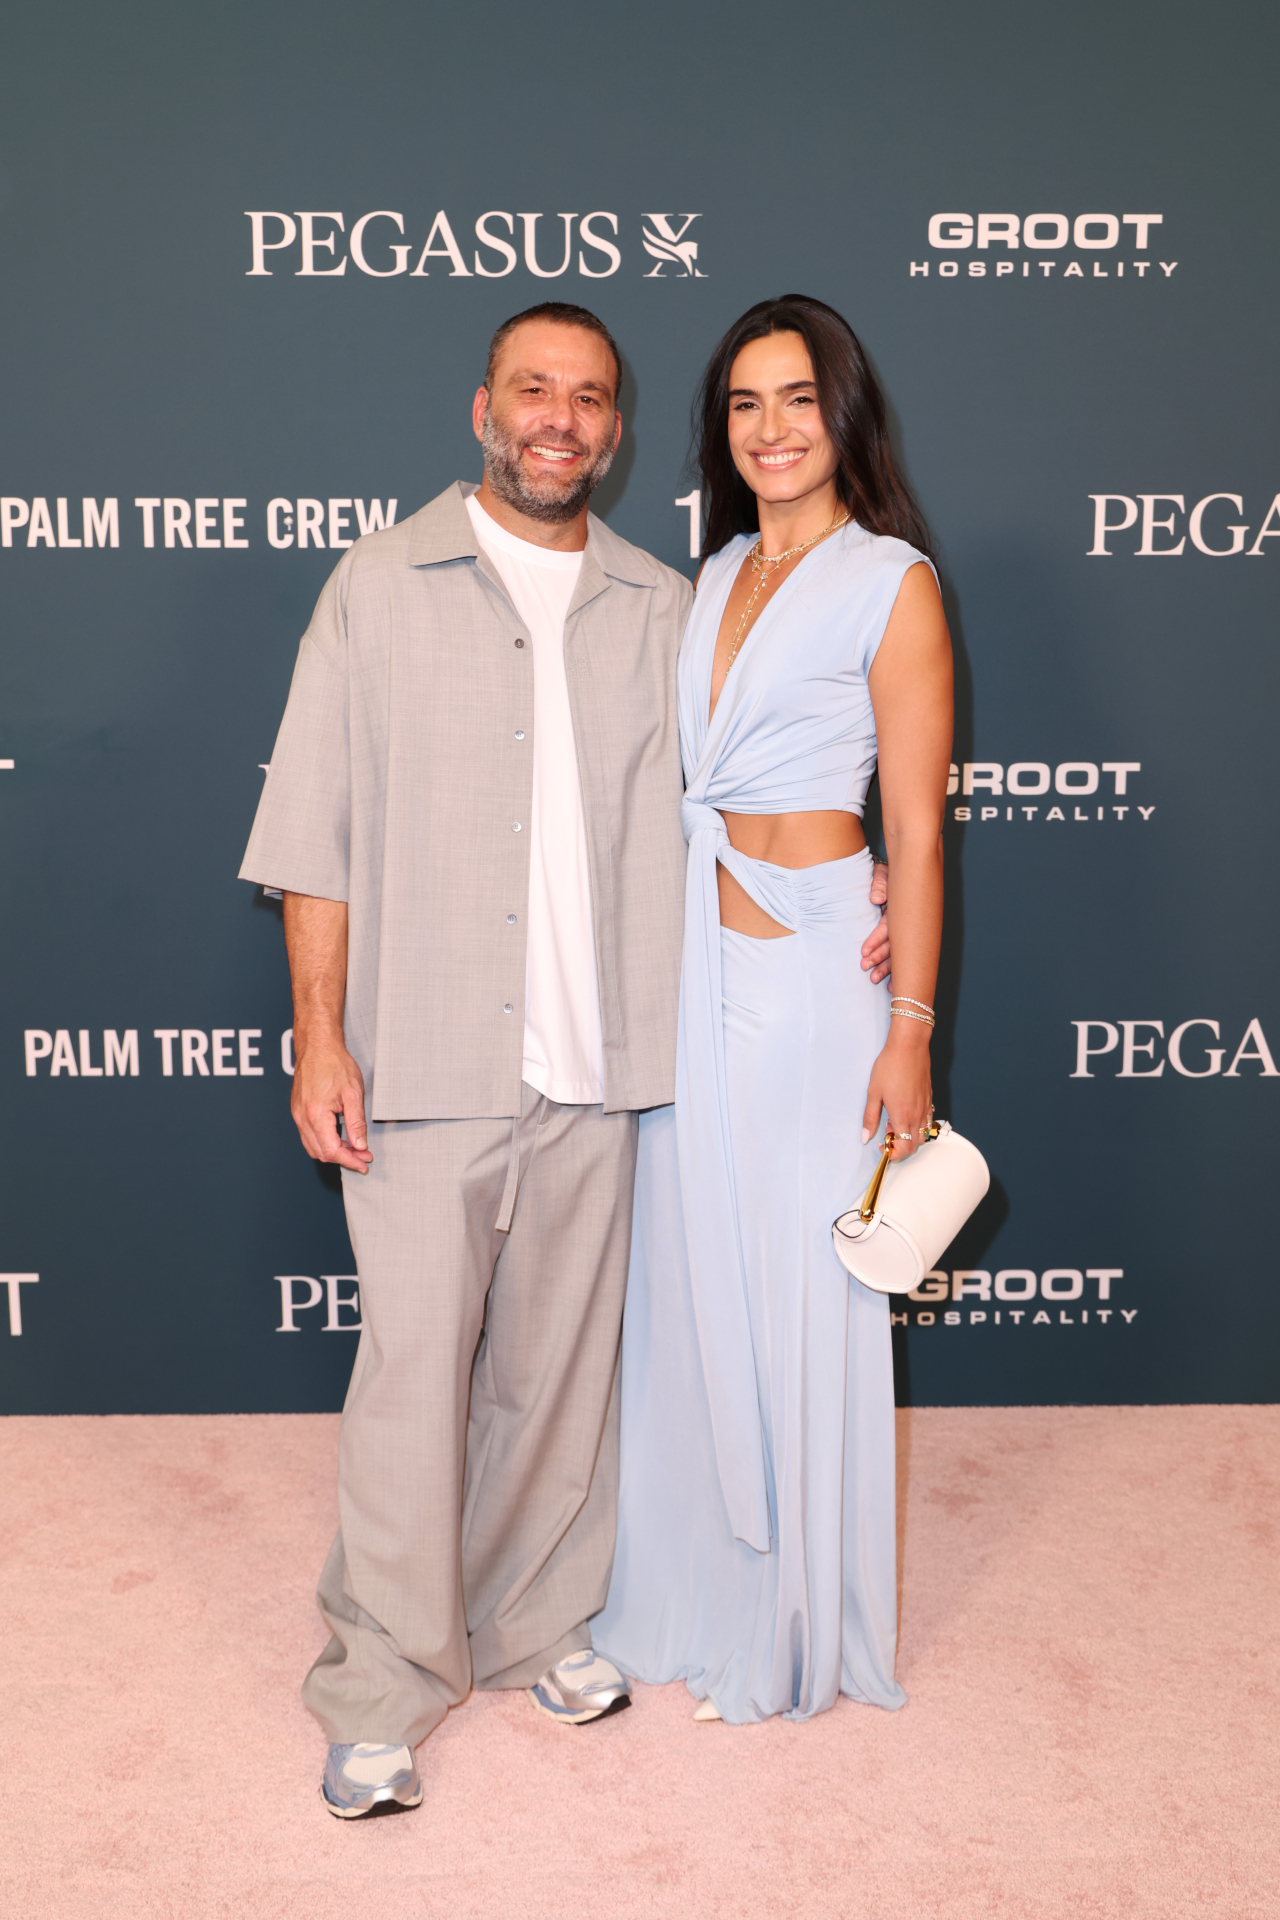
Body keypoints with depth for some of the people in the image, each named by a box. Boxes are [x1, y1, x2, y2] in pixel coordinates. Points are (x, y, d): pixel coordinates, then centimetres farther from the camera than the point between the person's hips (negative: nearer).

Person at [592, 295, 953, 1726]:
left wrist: (909, 1032, -11)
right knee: (689, 1278, 14)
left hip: (812, 975, -6)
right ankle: (690, 1584, 35)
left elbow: (915, 828, -8)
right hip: (691, 970, 6)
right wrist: (657, 965, 12)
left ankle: (789, 1624, 27)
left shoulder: (890, 583, -5)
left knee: (797, 1291, 5)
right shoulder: (715, 577, 14)